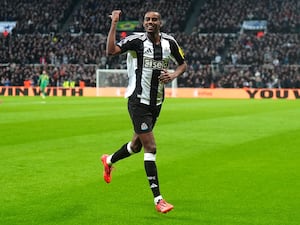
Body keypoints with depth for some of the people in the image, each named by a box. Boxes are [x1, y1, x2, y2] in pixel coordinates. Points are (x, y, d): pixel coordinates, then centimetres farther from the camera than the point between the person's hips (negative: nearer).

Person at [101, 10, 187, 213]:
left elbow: (183, 64, 15)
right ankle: (158, 199, -7)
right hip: (138, 102, -6)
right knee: (151, 147, -11)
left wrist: (174, 75, -5)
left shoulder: (169, 42, 2)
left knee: (136, 146, 19)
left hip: (156, 103, 6)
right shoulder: (137, 41, -13)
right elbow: (111, 51, -27)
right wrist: (114, 24, -29)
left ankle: (109, 161, 50)